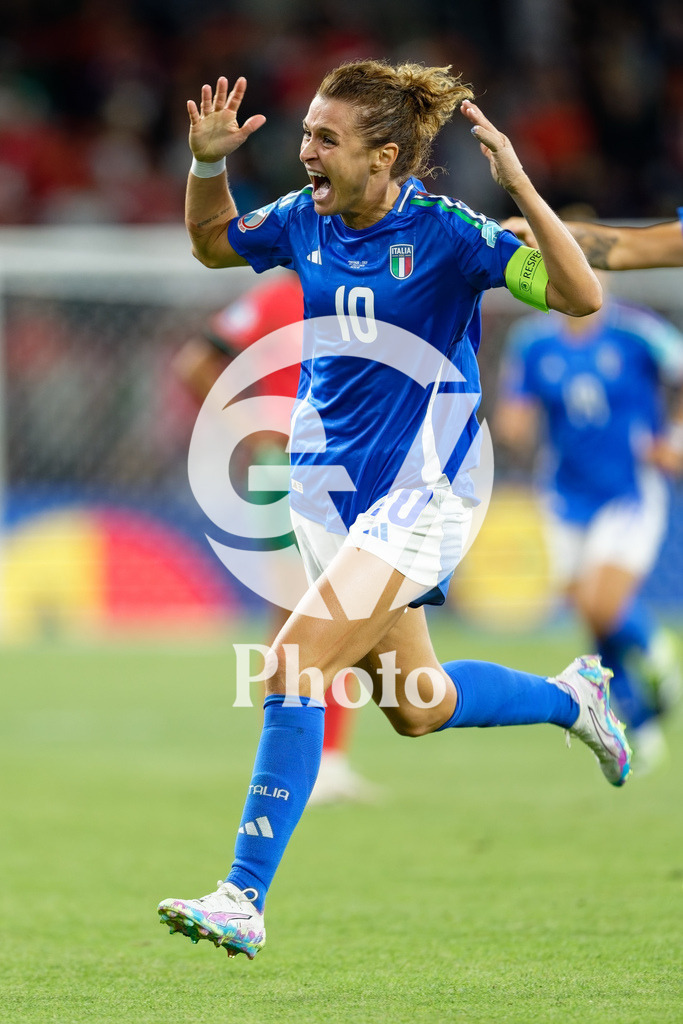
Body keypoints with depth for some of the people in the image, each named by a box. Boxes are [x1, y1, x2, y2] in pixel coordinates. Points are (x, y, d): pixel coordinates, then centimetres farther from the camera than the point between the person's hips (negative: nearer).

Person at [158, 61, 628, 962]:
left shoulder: (445, 231, -17)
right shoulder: (304, 219, 0)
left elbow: (580, 296, -25)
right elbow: (214, 245, 20)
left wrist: (521, 189, -37)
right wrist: (208, 162, 0)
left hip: (415, 498, -7)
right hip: (328, 489, 7)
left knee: (292, 672, -19)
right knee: (416, 707, 19)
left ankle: (245, 901, -16)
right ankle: (571, 696, 46)